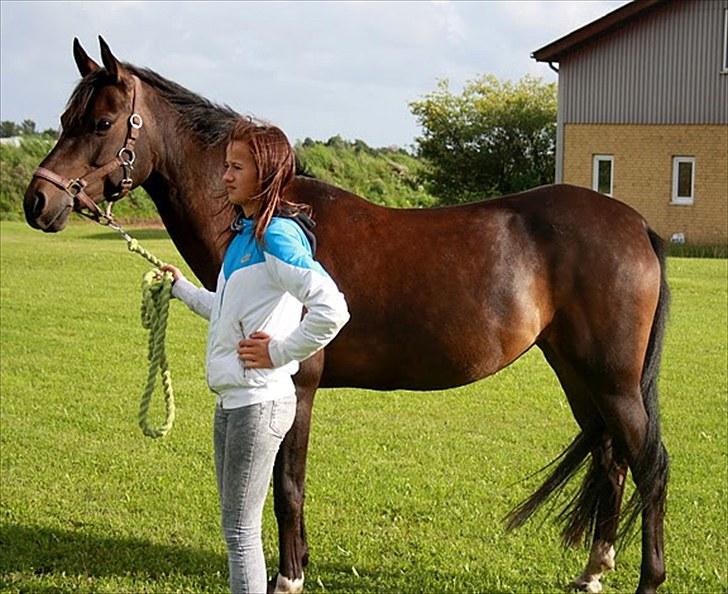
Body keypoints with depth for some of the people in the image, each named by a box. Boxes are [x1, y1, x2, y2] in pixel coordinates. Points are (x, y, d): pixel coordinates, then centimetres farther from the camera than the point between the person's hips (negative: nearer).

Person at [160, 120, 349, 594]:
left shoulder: (277, 235, -19)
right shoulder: (246, 233, 11)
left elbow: (332, 310, -31)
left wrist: (279, 352, -21)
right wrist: (182, 288, 22)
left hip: (258, 402, -10)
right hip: (233, 397, 10)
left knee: (240, 529, -1)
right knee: (236, 524, 18)